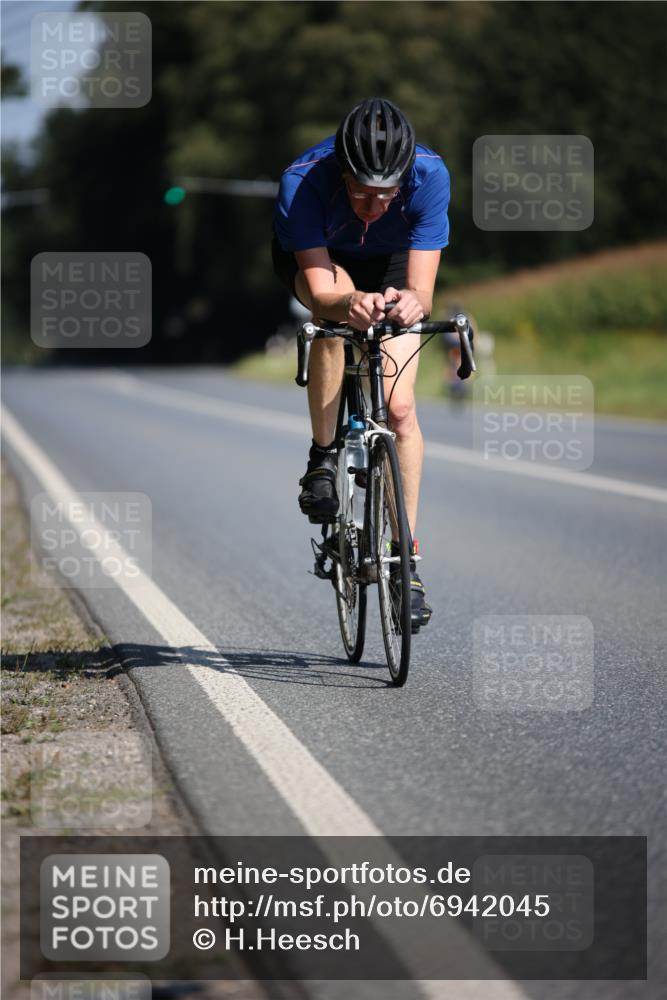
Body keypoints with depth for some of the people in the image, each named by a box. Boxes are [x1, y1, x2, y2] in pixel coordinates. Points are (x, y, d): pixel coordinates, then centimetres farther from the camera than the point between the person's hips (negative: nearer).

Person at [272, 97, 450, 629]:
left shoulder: (429, 176, -35)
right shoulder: (303, 182, -38)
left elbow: (423, 288, -35)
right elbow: (321, 288, -39)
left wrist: (411, 301, -59)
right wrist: (349, 302, -62)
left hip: (389, 264, 1)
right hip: (315, 258, -1)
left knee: (399, 407, -13)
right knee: (335, 317, -37)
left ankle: (407, 556, -2)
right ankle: (323, 459, -19)